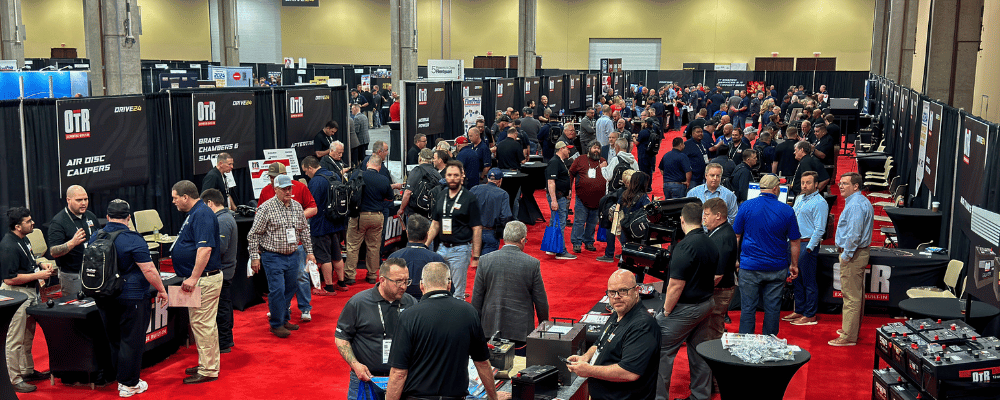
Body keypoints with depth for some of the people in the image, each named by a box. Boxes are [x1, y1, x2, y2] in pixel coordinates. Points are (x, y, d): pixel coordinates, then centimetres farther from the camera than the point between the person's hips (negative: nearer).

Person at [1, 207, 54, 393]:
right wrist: (38, 275, -22)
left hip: (30, 293, 10)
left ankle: (27, 371, 34)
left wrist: (41, 265, 7)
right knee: (16, 339, -2)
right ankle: (15, 379, 6)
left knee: (28, 336, 21)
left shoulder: (23, 239, 8)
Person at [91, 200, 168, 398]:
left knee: (114, 339, 18)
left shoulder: (95, 238, 5)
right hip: (131, 298, -6)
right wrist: (161, 290, -6)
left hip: (103, 298, 7)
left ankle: (121, 378, 28)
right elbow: (149, 270, -18)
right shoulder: (133, 240, -15)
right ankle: (129, 385, 8)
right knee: (131, 341, 2)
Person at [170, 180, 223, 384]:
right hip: (199, 278, 11)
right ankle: (206, 364, 27)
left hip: (205, 279, -11)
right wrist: (192, 278, 22)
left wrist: (193, 278, -27)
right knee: (199, 323, 17)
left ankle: (208, 371, 2)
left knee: (203, 324, -5)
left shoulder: (202, 214, -18)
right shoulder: (194, 213, 16)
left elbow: (205, 248, -27)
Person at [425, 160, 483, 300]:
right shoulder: (441, 196, 9)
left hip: (460, 250, -6)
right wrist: (426, 245, 11)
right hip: (442, 247, 6)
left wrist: (476, 256, -13)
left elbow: (477, 229, -9)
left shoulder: (470, 199, -9)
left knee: (457, 294, -1)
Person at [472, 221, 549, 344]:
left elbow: (477, 297, 4)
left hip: (491, 329, 2)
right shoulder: (533, 264, -6)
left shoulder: (485, 260, -2)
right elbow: (541, 301, 0)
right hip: (521, 331, -2)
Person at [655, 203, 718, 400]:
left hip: (685, 308, -9)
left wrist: (666, 311, -13)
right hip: (706, 304, 9)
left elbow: (676, 285, -22)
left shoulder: (685, 246, -21)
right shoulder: (711, 245, 6)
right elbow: (715, 278, 15)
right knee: (699, 351, 17)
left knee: (662, 352, 1)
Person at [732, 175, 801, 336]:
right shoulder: (787, 211, -3)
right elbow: (795, 242, 3)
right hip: (777, 268, 1)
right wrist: (794, 265, 14)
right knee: (772, 308, 9)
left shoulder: (746, 206, -3)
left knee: (747, 308, 4)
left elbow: (736, 236, 3)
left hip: (750, 267, -1)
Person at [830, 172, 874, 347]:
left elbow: (854, 234, -25)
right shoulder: (864, 202, 16)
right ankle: (853, 328, 29)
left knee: (851, 296, -7)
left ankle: (849, 337, -4)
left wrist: (846, 255, -18)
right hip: (860, 252, 11)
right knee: (857, 294, 18)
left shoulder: (855, 205, -19)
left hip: (852, 255, -11)